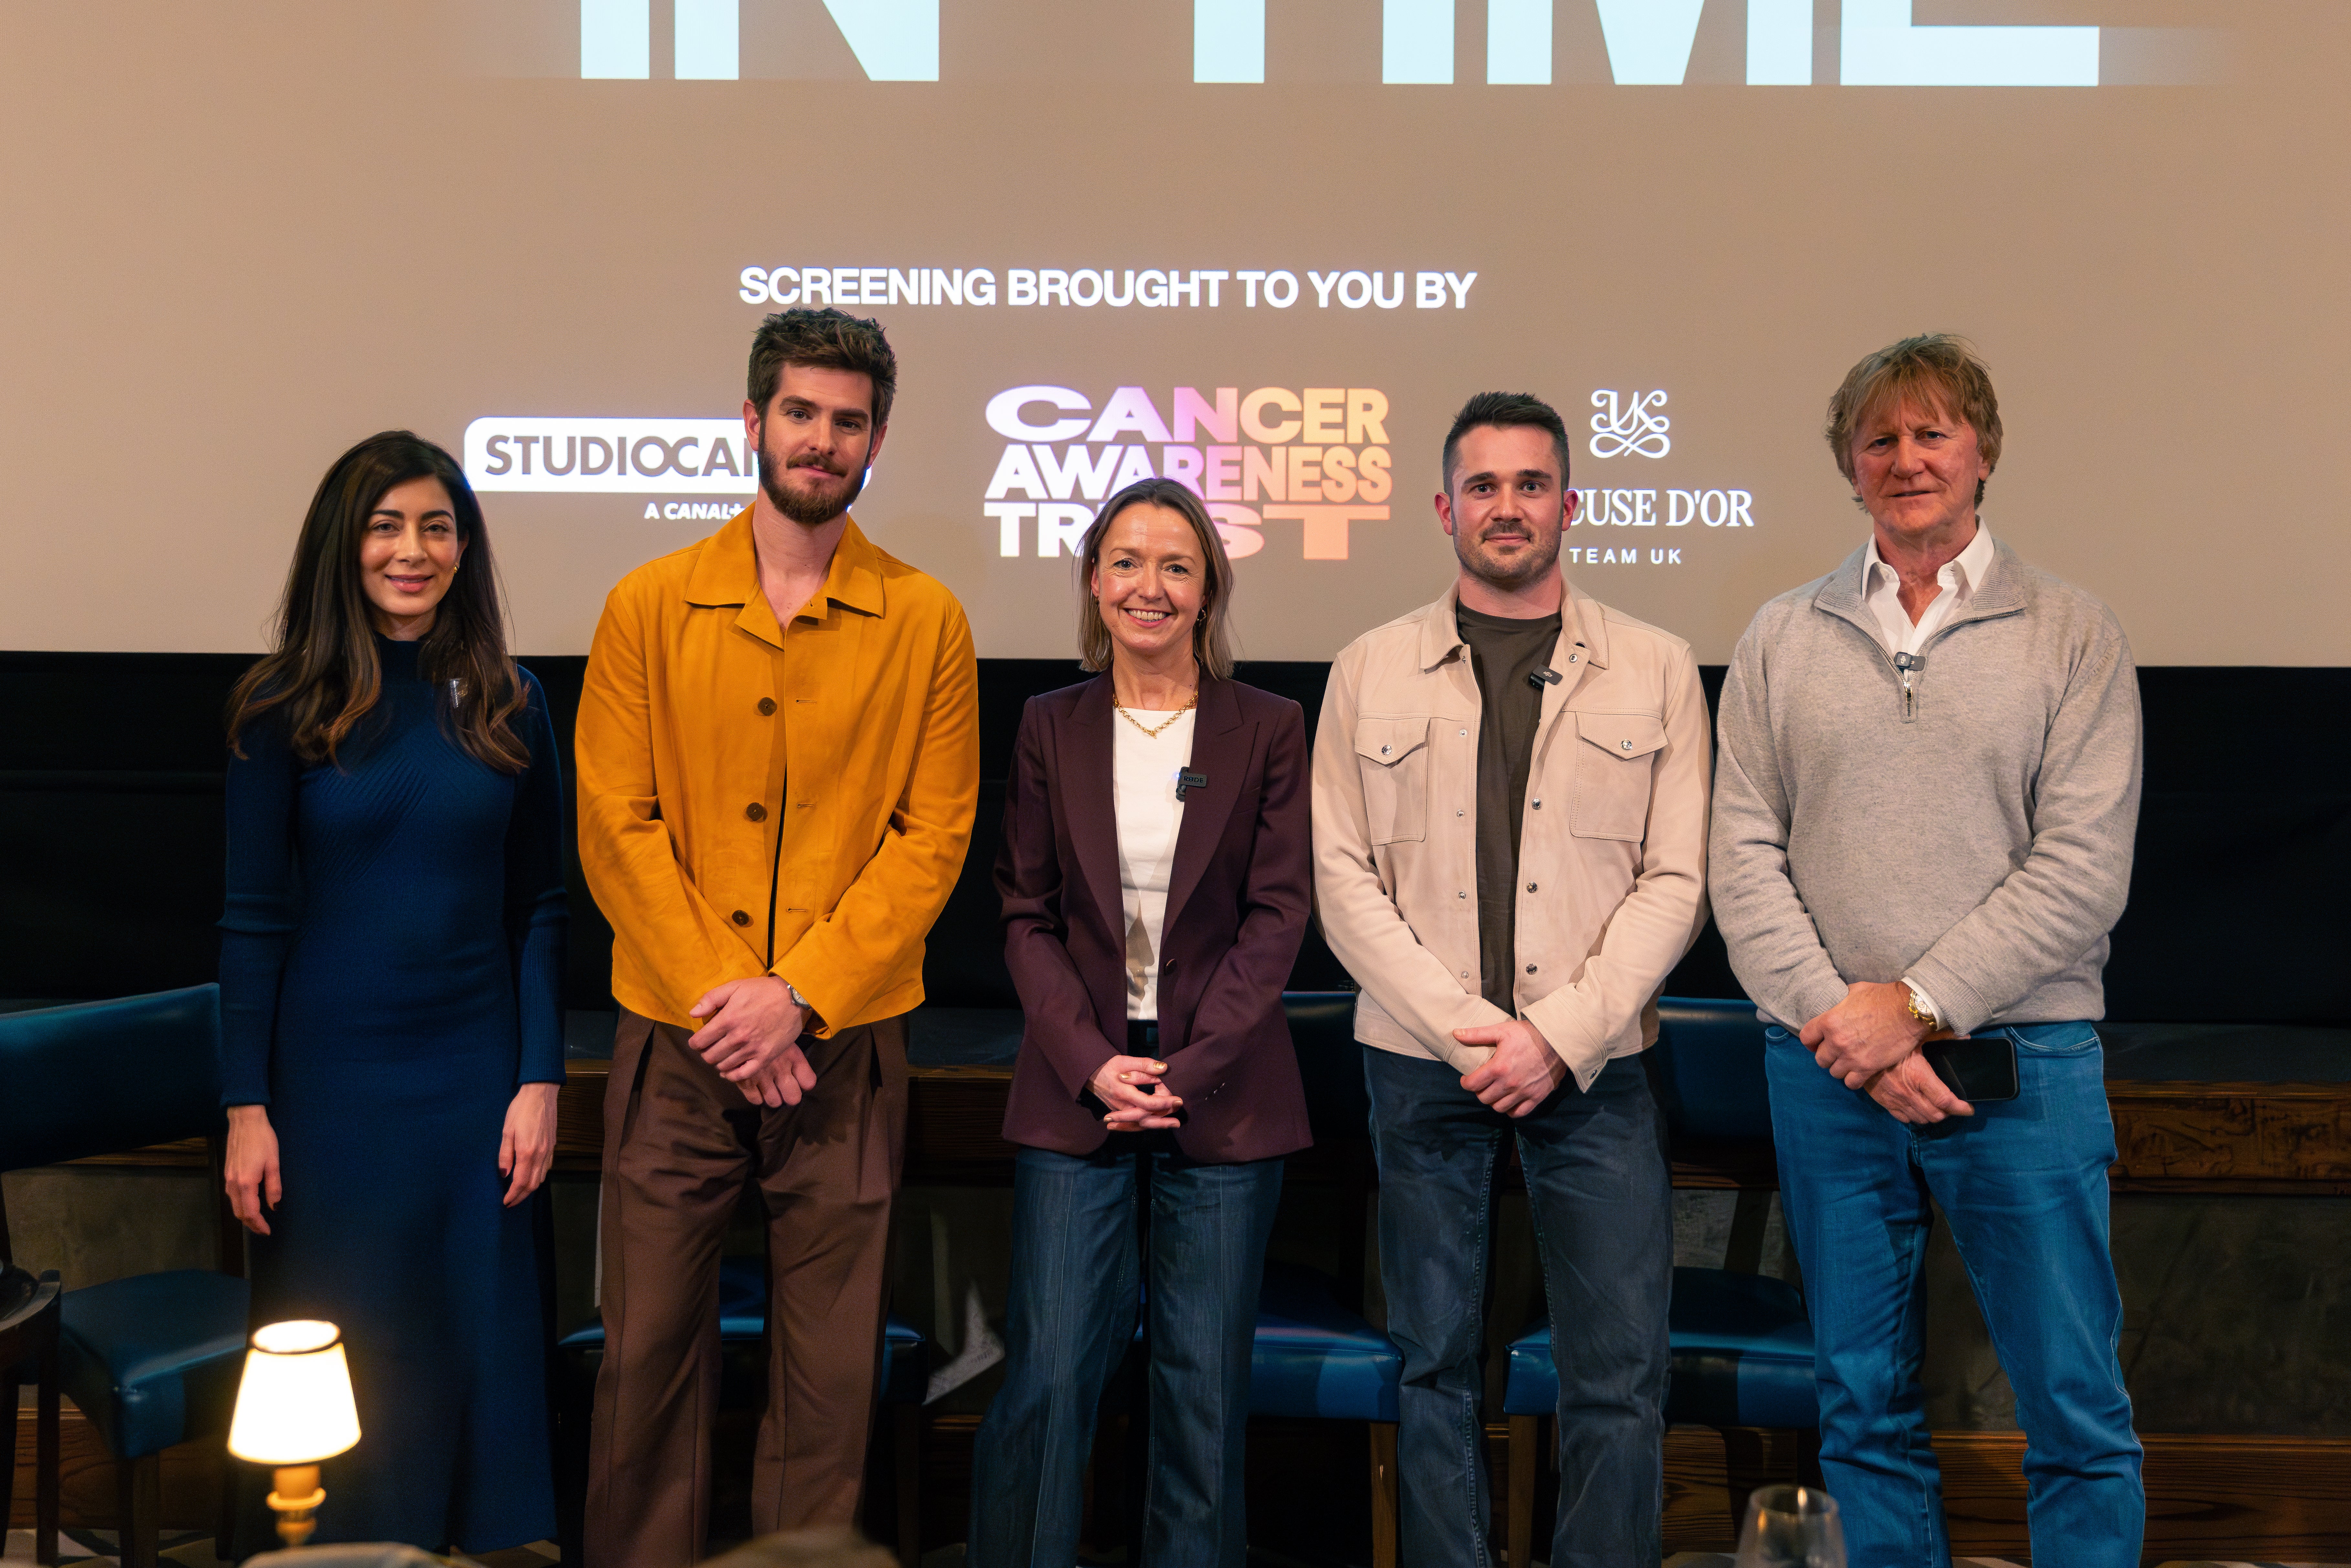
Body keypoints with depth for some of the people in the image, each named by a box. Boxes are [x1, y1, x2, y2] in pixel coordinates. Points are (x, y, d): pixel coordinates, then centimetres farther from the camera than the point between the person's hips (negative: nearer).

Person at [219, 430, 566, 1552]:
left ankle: (490, 1544, 24)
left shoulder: (509, 707, 2)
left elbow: (540, 911, 4)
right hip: (329, 1079, -1)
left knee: (478, 1352, 8)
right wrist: (246, 1108, -5)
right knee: (334, 1356, 9)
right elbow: (252, 922, -2)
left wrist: (539, 1081, -3)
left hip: (473, 1077, 1)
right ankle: (337, 1540, 27)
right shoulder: (283, 710, -3)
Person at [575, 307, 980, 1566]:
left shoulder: (926, 622, 3)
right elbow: (615, 827, 0)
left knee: (830, 1365, 6)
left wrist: (797, 994, -11)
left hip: (845, 1044, 0)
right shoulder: (649, 608, 4)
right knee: (648, 1350, 5)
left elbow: (934, 837, -1)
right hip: (674, 1039, 1)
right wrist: (719, 1002, -10)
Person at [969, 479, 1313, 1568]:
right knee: (1049, 1374, -2)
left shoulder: (1268, 730, 3)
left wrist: (1188, 1069, -11)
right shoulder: (1051, 728, 7)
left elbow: (1277, 914, -2)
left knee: (1205, 1382, 4)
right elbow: (1027, 916, 4)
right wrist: (1093, 1062, -9)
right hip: (1076, 1090, 1)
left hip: (1224, 1094, 0)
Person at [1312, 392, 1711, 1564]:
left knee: (1620, 1375, 0)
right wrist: (1466, 1030, -8)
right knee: (1436, 1363, 7)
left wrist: (1560, 1037, -10)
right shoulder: (1371, 673, 7)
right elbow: (1344, 879, 3)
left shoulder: (1656, 672, 7)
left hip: (1593, 1067, 0)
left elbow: (1675, 881, 2)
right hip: (1420, 1066, 0)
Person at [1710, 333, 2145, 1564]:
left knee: (2075, 1406, 3)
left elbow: (2083, 868, -5)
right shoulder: (1782, 639, 9)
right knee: (1864, 1403, 11)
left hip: (2022, 1056, -2)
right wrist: (1838, 1021, -9)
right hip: (1827, 1068, 2)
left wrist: (1917, 1004, -12)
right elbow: (1744, 857, 2)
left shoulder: (2071, 634, 3)